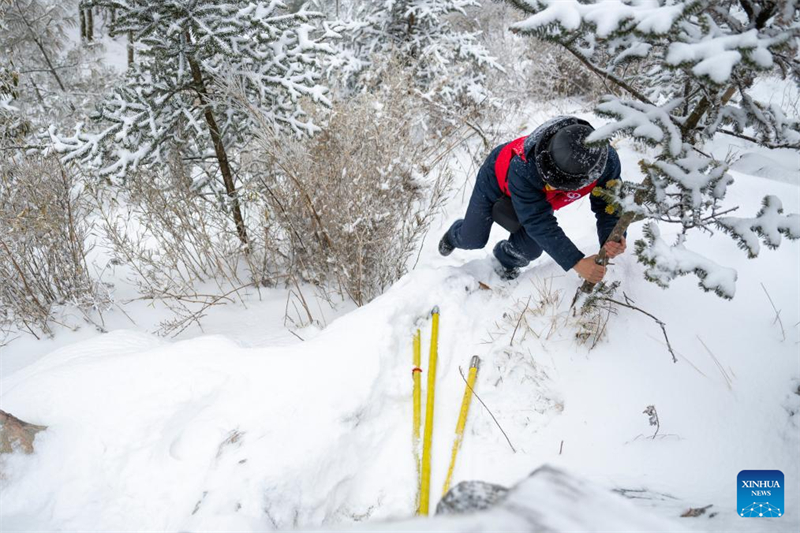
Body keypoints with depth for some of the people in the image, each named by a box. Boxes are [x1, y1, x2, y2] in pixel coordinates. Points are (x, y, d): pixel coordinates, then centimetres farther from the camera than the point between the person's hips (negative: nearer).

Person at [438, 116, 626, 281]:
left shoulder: (607, 162, -39)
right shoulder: (523, 168, -50)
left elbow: (608, 204, -25)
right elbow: (539, 222, -46)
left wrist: (611, 238, -46)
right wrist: (577, 262, -50)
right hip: (498, 178, -3)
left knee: (530, 249, -10)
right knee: (473, 240, 11)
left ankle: (507, 260, 30)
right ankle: (454, 235, 52)